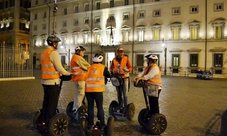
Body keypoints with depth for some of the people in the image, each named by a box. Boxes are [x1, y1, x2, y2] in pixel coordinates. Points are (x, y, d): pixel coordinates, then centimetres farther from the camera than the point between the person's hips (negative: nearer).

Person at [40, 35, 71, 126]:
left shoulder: (43, 53, 14)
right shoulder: (53, 53, -14)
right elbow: (59, 68, -16)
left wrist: (58, 74, 18)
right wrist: (68, 73, -1)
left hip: (45, 81, 9)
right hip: (52, 82, -9)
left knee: (46, 101, 16)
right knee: (52, 103, -1)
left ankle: (44, 120, 24)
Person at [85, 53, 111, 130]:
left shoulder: (89, 67, 14)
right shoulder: (103, 67, 7)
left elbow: (86, 77, 15)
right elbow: (108, 76, 20)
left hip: (88, 89, 3)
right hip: (97, 90, -3)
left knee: (90, 107, 12)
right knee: (100, 107, 8)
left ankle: (90, 124, 18)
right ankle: (102, 125, 13)